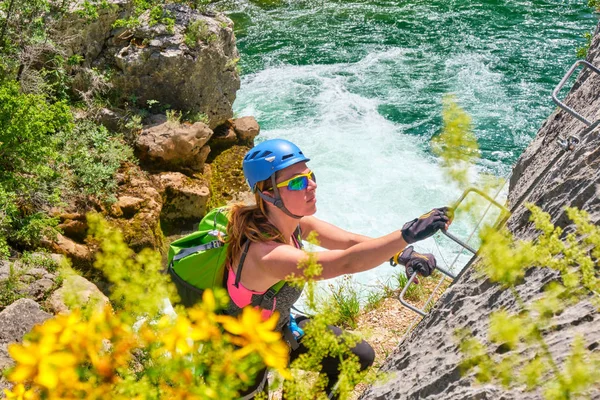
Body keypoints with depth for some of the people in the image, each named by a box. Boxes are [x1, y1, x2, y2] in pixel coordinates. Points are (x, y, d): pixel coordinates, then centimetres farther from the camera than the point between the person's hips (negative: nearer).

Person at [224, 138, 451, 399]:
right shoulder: (265, 253, -41)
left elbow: (351, 241, -14)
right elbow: (347, 263, -48)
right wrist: (408, 234, -52)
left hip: (279, 328, 7)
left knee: (360, 356, 8)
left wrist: (402, 255, -29)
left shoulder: (295, 223, -15)